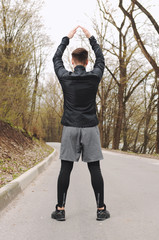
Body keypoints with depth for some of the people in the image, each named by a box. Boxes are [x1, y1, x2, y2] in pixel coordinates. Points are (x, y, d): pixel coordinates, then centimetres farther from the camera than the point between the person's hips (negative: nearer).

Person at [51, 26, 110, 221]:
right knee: (94, 168, 3)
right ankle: (101, 209, 9)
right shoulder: (94, 76, -1)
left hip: (70, 128, 0)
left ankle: (60, 209, 7)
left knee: (65, 168, 3)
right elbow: (100, 59, 19)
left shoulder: (65, 77, -1)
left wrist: (67, 38, 25)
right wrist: (91, 38, 26)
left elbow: (56, 59, 17)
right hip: (90, 128, 0)